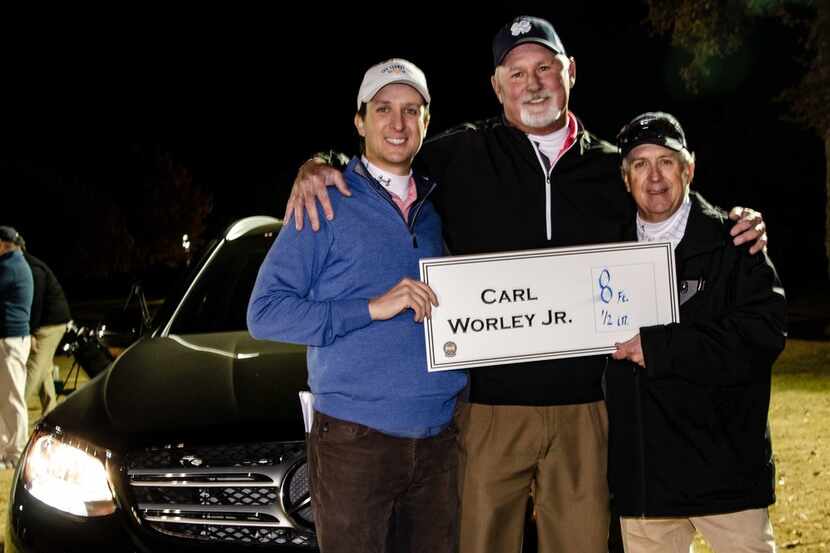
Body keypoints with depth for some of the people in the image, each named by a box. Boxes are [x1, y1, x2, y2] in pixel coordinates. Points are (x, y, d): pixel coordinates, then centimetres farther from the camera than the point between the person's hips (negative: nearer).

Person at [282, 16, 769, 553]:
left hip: (584, 407, 2)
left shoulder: (611, 169, 11)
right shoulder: (462, 155, 3)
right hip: (488, 404, -2)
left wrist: (737, 232, 3)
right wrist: (319, 166, -9)